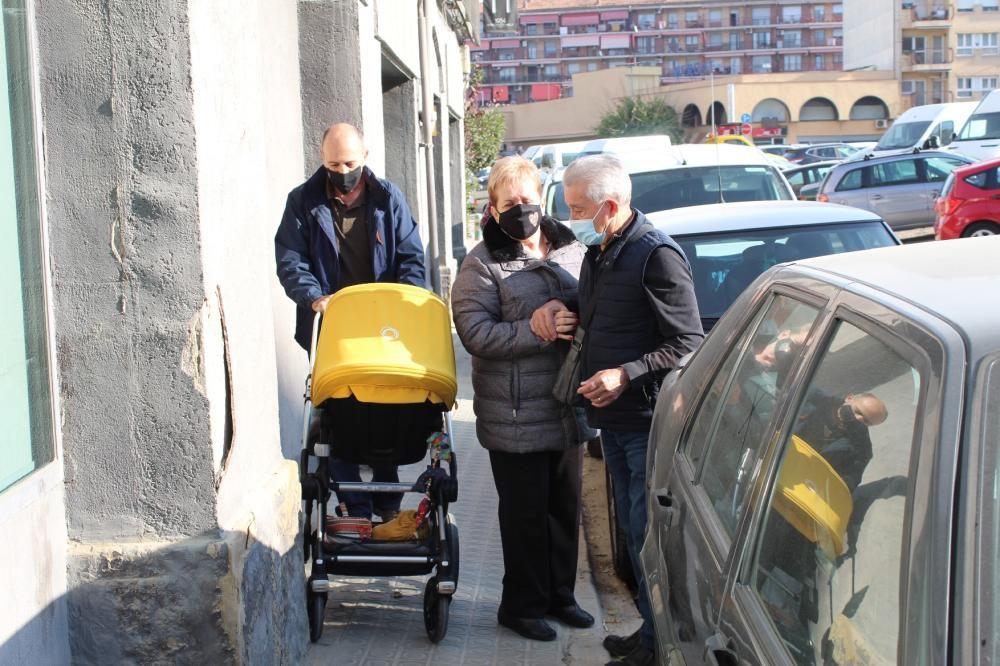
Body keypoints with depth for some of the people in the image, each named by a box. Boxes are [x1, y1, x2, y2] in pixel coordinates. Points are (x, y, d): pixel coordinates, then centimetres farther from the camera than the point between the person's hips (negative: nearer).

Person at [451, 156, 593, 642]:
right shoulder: (482, 264, -7)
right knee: (526, 514, 5)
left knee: (565, 507, 16)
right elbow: (474, 332, -15)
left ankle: (559, 595, 34)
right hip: (516, 417, -5)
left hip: (567, 409, 5)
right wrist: (534, 330, -23)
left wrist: (572, 317, -9)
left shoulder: (571, 251, 7)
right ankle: (522, 606, 22)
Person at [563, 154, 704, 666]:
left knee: (649, 532, -4)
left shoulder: (656, 255, -14)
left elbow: (688, 344, -16)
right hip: (613, 418, 9)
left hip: (649, 420, -9)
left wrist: (626, 375, -22)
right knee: (633, 529, 15)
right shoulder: (597, 255, 14)